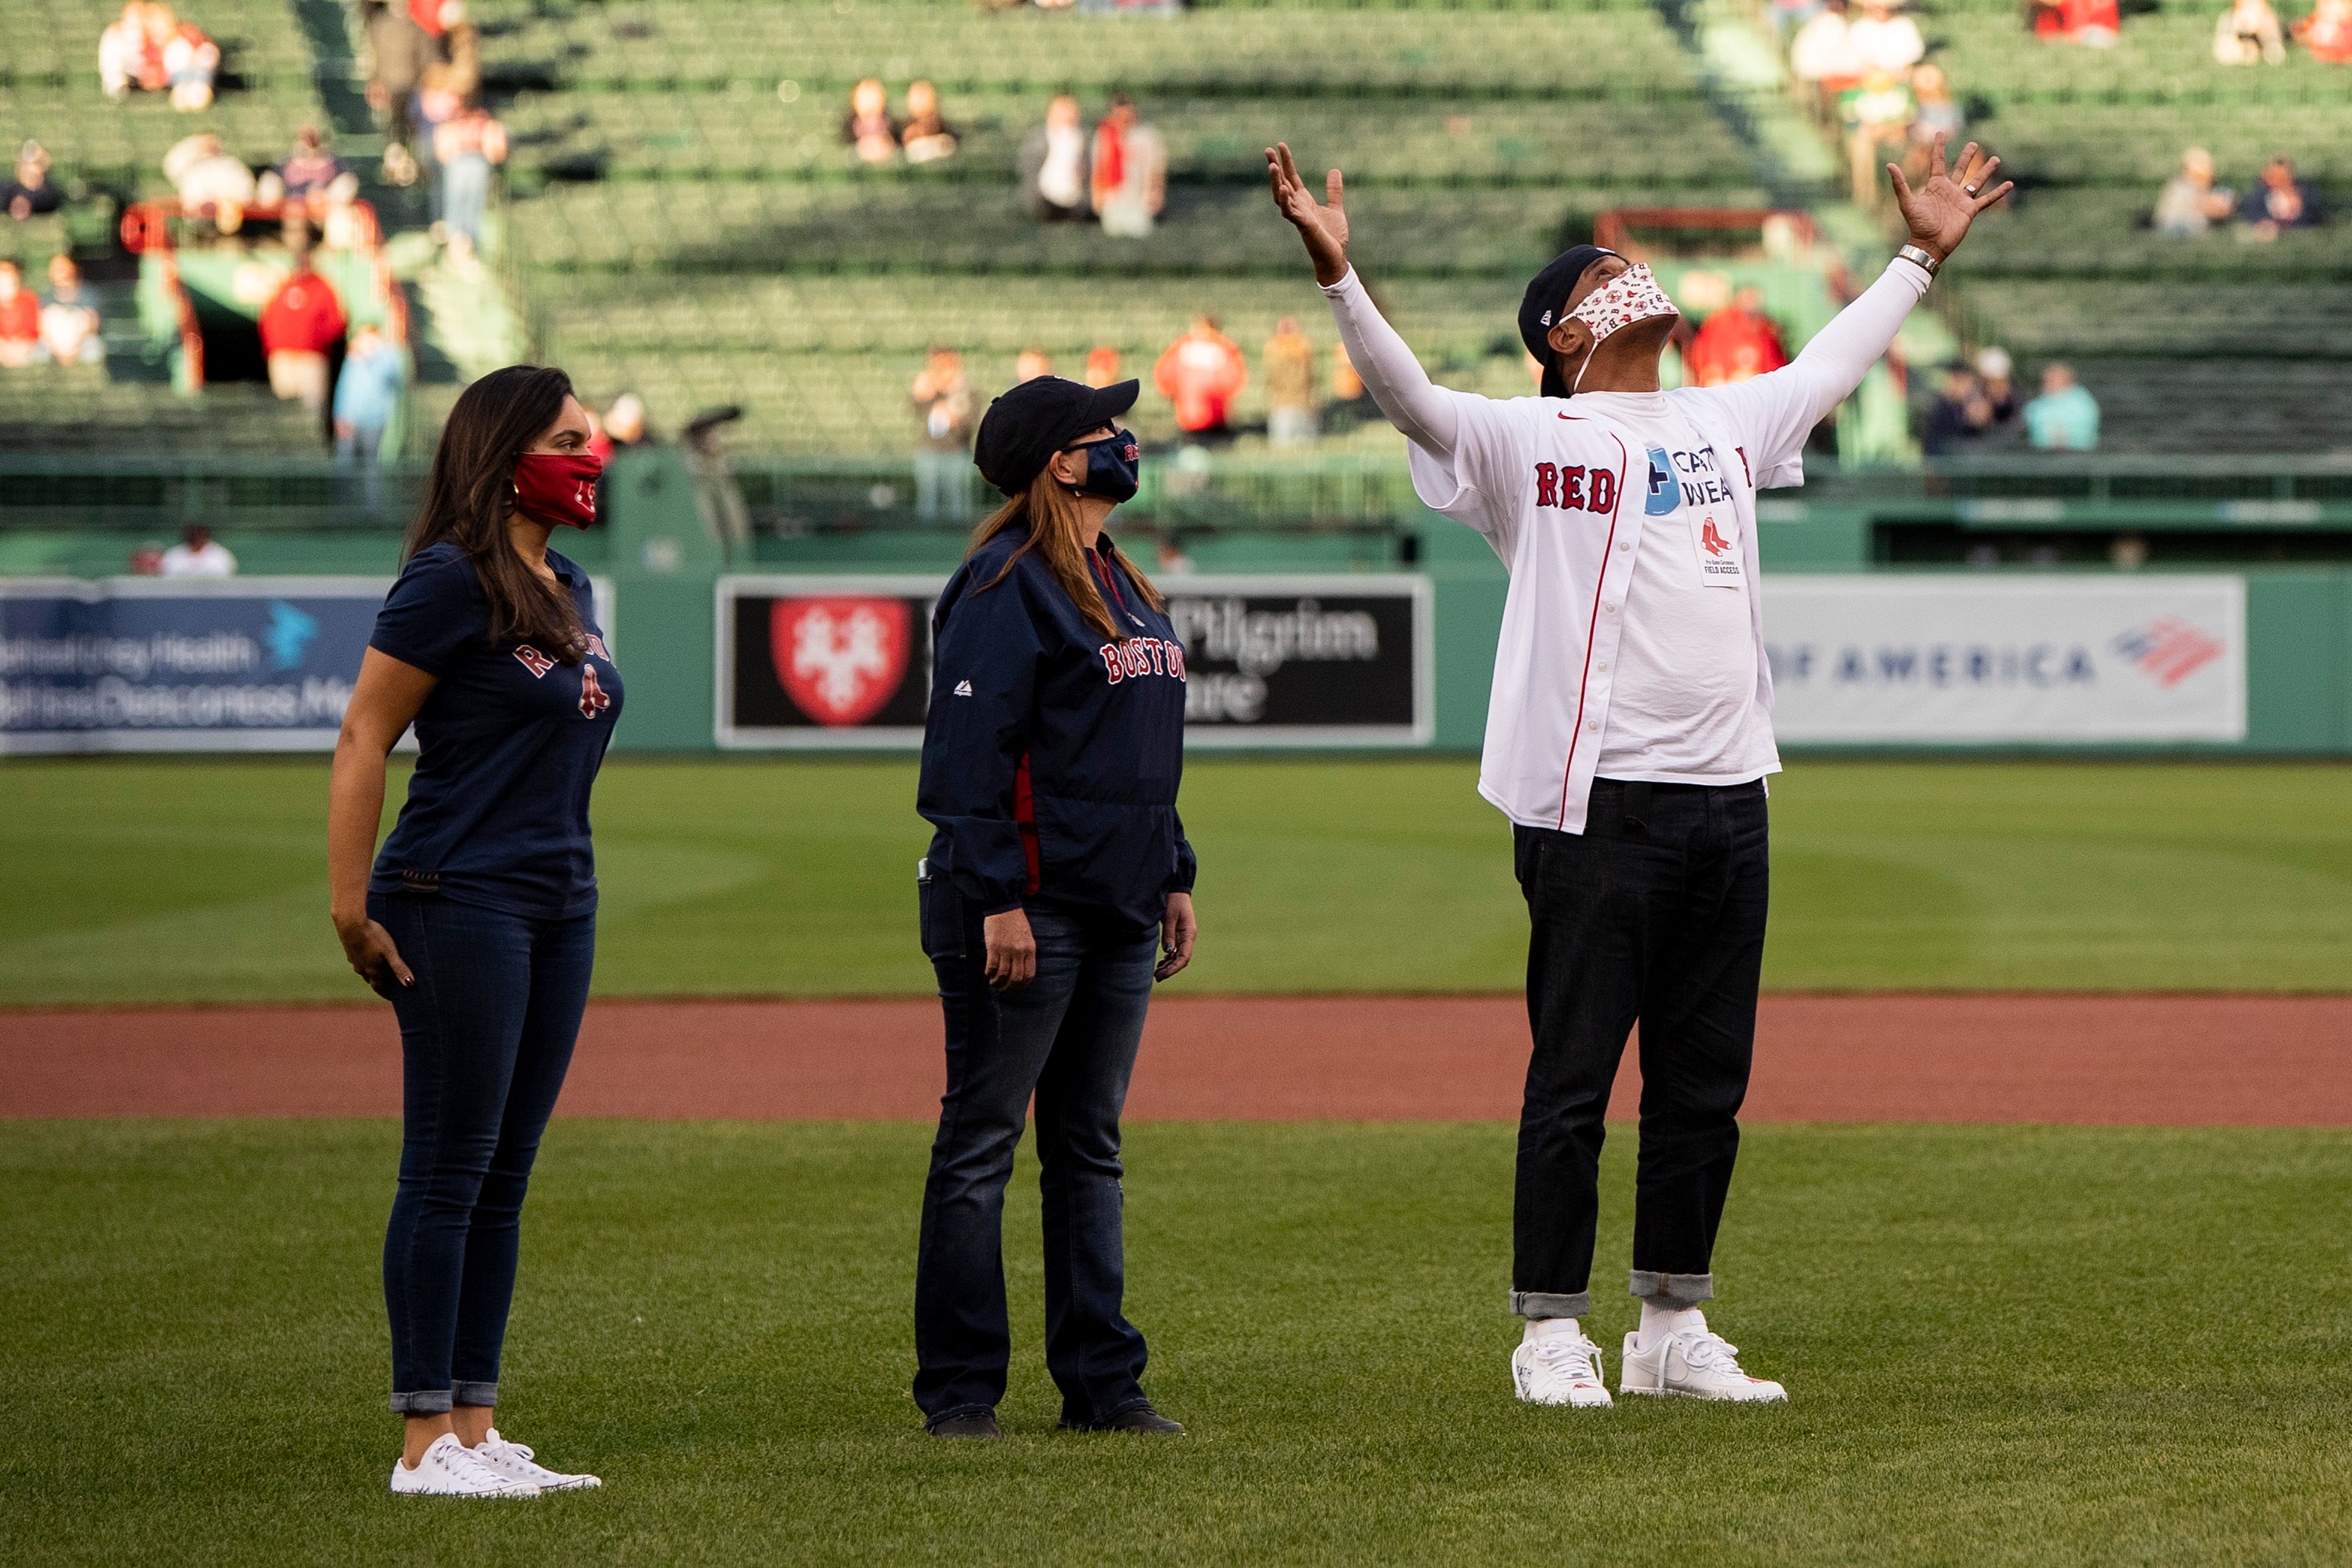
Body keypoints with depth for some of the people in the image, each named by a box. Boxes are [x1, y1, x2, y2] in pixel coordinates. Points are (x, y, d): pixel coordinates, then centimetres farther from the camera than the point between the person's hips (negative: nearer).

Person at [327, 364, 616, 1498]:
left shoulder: (570, 593, 15)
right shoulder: (449, 584, -11)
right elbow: (362, 741, -12)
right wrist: (350, 909, -16)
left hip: (561, 911, 8)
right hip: (458, 902, -8)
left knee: (505, 1179, 10)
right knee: (449, 1173, -6)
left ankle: (475, 1433, 14)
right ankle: (425, 1442, -4)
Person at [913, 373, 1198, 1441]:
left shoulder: (1119, 582, 17)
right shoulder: (1007, 584, -12)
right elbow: (968, 750, -17)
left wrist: (1173, 876, 18)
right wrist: (997, 899, -22)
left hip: (1119, 912, 9)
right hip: (1027, 908, -9)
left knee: (1091, 1150, 11)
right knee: (980, 1145, -2)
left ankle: (1101, 1381, 15)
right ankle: (959, 1389, 1)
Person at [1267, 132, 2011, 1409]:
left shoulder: (1727, 423, 19)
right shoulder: (1527, 439, -1)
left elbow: (1831, 365, 33)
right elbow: (1408, 393, -14)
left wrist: (1922, 254, 38)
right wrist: (1337, 272, -29)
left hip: (1728, 798, 6)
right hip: (1597, 808, -6)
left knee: (1706, 1084, 9)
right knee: (1573, 1078, -3)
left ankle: (1673, 1329, 17)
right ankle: (1551, 1336, 2)